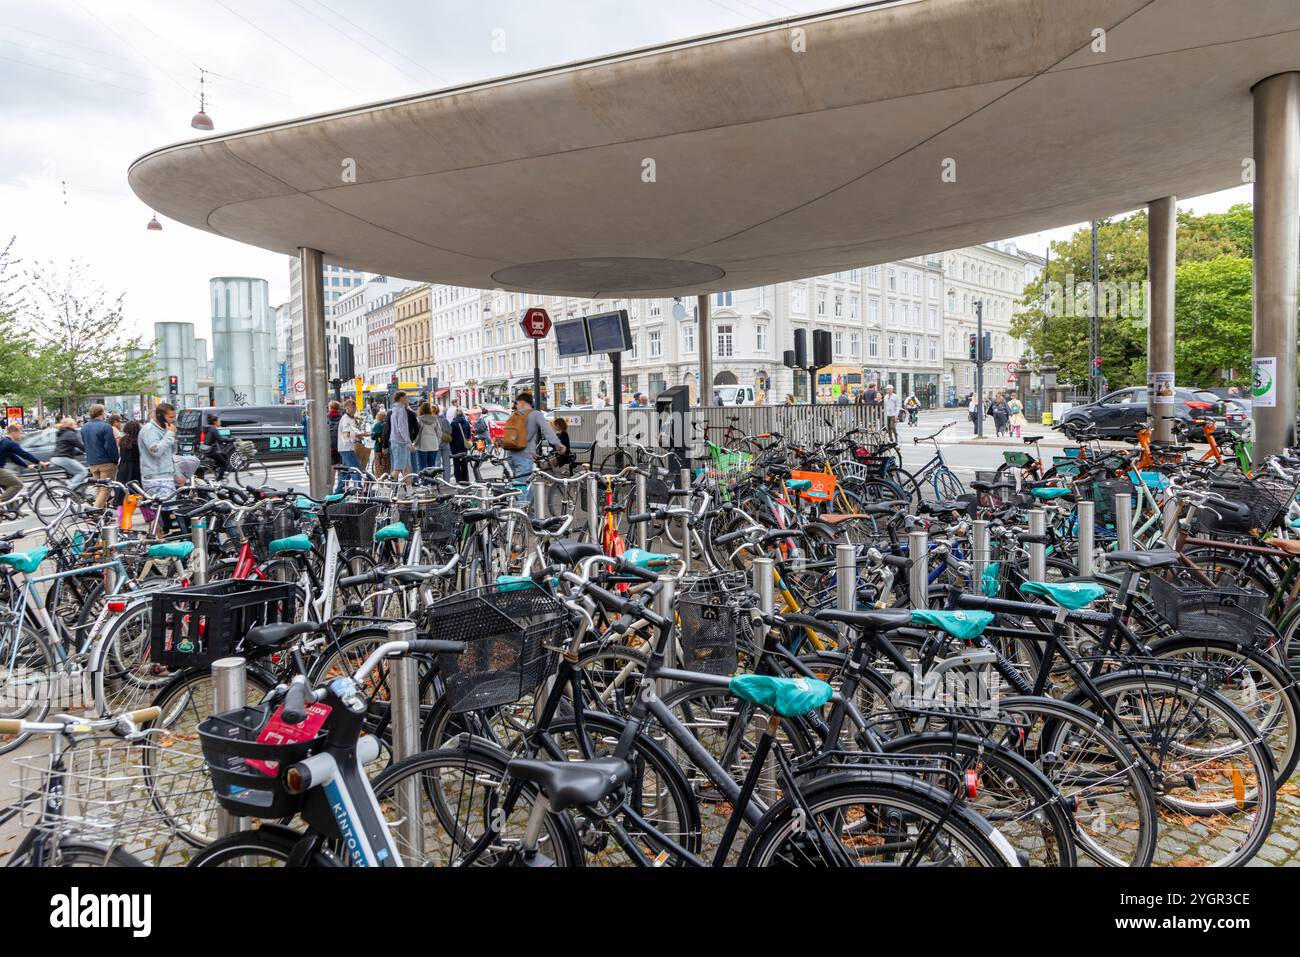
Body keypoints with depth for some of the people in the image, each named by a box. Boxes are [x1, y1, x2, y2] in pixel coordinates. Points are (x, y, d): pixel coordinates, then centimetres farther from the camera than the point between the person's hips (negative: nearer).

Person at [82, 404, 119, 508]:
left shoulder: (84, 427, 10)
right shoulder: (106, 427, -15)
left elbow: (84, 444, 17)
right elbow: (111, 447, -17)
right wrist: (116, 459, -6)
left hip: (91, 463, 7)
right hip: (106, 462, -7)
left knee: (98, 488, 16)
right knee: (105, 489, -4)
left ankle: (102, 508, 19)